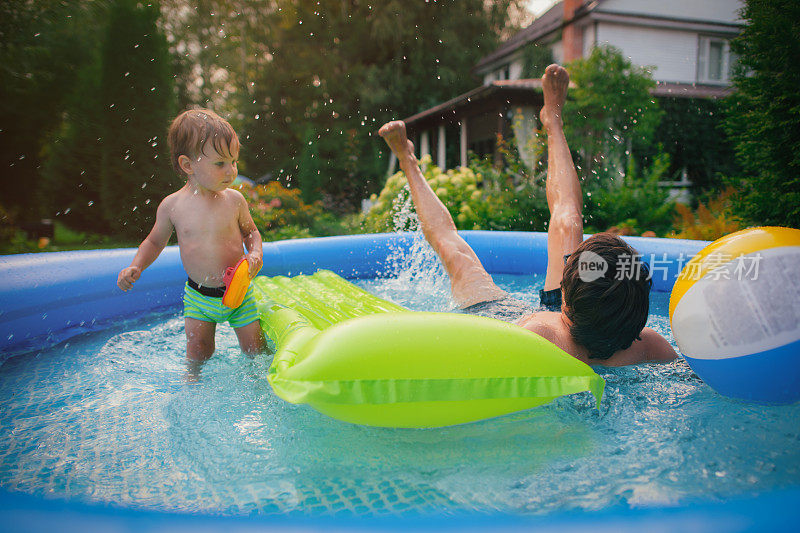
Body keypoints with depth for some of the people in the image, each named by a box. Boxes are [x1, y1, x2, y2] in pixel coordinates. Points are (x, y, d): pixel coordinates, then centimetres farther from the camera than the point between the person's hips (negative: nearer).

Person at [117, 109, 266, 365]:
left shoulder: (233, 199, -9)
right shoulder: (172, 205, -9)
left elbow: (250, 231, 7)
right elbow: (155, 241, 8)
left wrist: (255, 253, -13)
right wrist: (135, 267, -6)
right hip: (198, 296, 0)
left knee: (255, 348, 4)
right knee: (198, 351, 5)